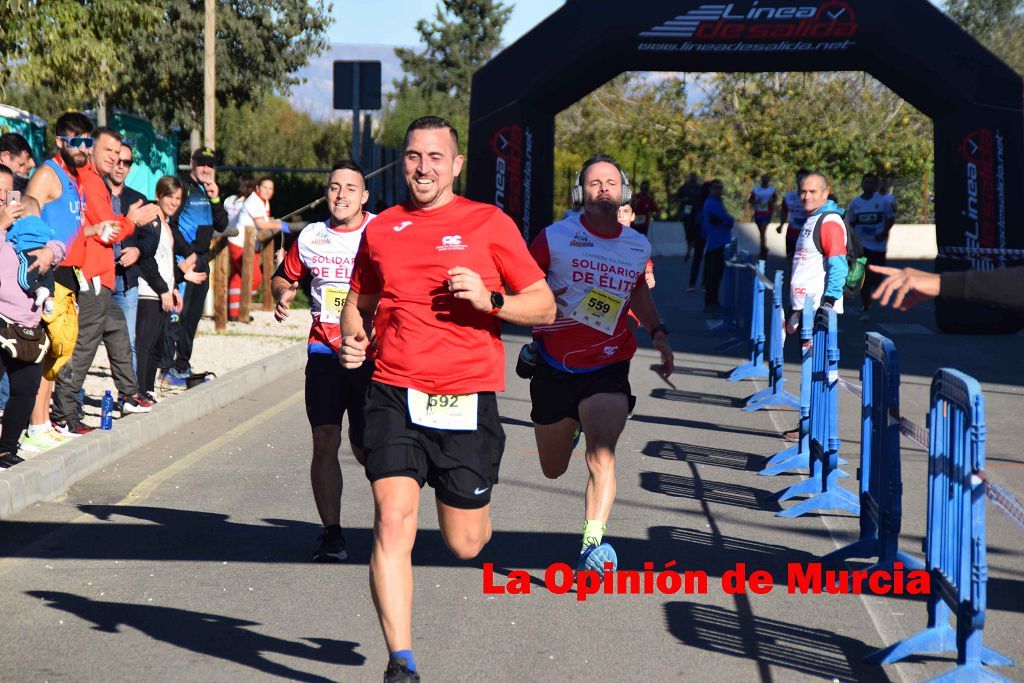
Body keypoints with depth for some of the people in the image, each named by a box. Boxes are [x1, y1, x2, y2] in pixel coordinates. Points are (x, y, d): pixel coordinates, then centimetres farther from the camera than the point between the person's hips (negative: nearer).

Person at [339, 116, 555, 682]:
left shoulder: (488, 223, 2)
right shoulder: (380, 229, 11)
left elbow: (545, 307, 3)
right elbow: (359, 302, 26)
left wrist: (490, 299, -15)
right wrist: (353, 337, 4)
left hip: (466, 400, -1)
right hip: (394, 395, 2)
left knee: (464, 543, 5)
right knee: (393, 519, -16)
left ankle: (473, 512, 44)